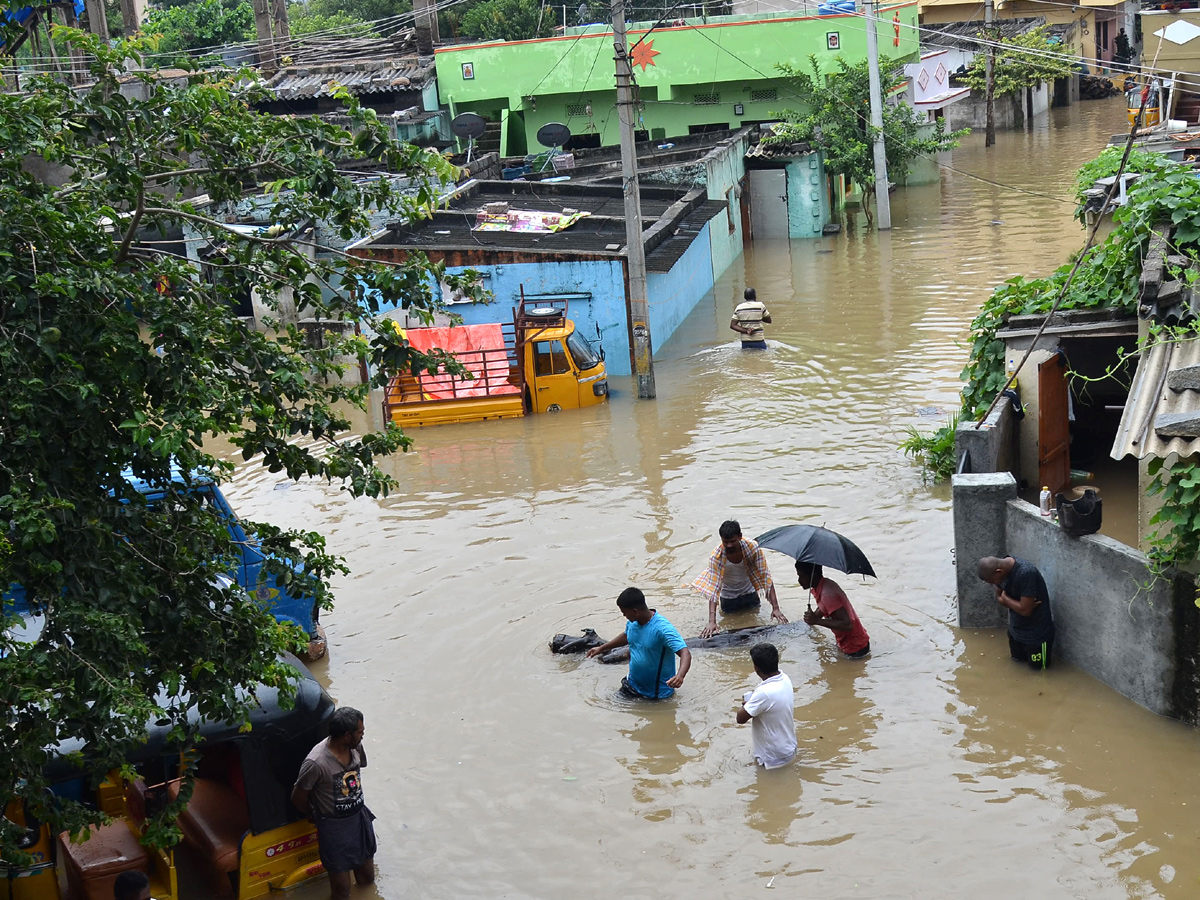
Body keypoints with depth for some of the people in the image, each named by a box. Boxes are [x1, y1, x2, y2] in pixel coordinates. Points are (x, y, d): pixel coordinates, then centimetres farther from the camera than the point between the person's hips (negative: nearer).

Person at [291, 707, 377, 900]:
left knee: (367, 877, 18)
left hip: (359, 818, 5)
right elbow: (298, 797, -15)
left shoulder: (356, 747, -12)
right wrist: (315, 816, 3)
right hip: (335, 827, -5)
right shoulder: (316, 763, -30)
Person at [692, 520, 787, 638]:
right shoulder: (716, 556, -29)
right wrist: (712, 621, -43)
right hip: (728, 597, -1)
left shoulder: (752, 547, -26)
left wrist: (775, 608, -29)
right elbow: (713, 588, -33)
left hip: (749, 593, 1)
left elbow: (765, 577, -22)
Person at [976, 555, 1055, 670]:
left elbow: (1025, 610, -34)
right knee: (1017, 657, 23)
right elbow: (999, 598, 1)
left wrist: (1005, 598, -17)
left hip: (1037, 631, -7)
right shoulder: (1000, 566, -12)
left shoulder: (1026, 573, -37)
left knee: (1037, 666, 9)